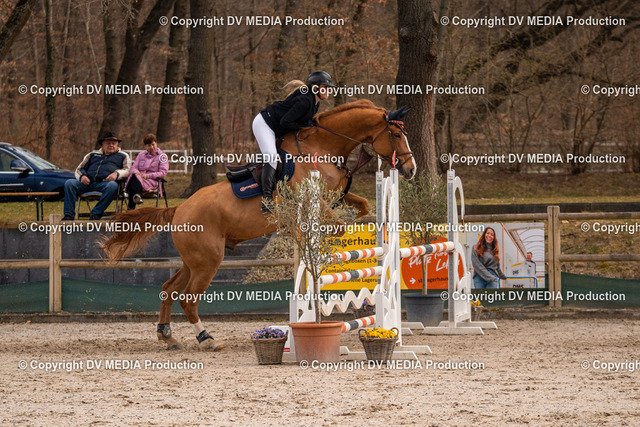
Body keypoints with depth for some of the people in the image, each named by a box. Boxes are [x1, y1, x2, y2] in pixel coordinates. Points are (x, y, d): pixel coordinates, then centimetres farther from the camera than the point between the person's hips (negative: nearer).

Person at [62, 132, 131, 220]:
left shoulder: (122, 156, 25)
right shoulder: (93, 155, 32)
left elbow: (128, 170, 8)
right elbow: (79, 169, 27)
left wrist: (116, 174, -14)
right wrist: (82, 176, 2)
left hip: (105, 182, -3)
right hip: (88, 182, 3)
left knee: (112, 186, -40)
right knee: (69, 183, -23)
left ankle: (96, 214, -36)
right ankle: (69, 215, -30)